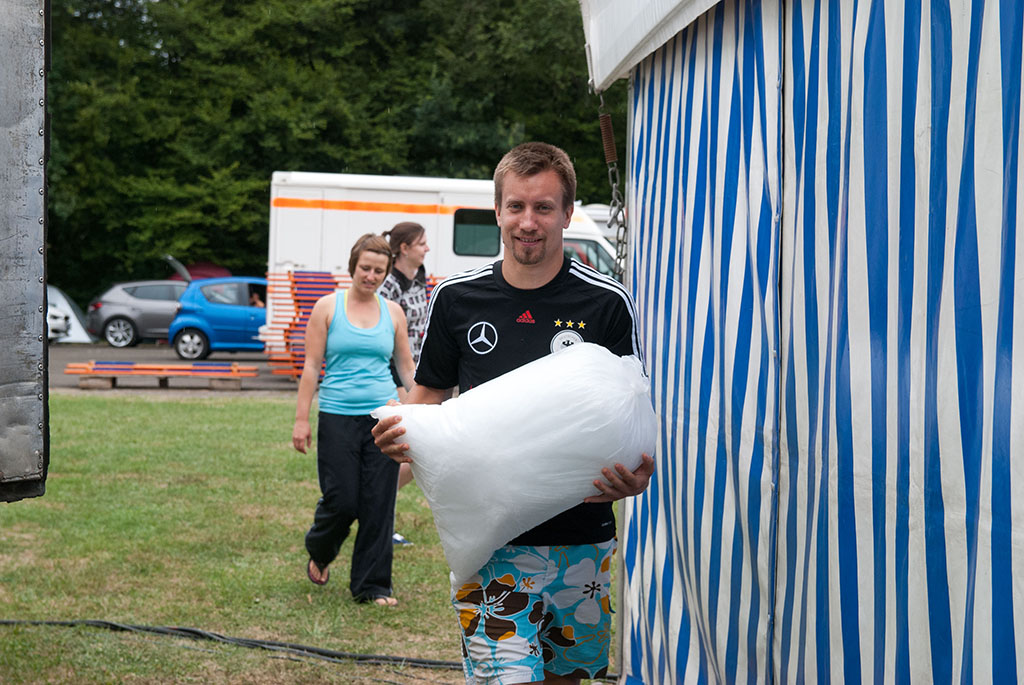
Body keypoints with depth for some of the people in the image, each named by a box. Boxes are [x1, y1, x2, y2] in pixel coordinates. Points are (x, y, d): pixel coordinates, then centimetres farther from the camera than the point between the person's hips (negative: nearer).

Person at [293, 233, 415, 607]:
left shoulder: (393, 312, 9)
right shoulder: (328, 307, 1)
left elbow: (407, 366, 15)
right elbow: (311, 366, 0)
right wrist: (301, 419, -4)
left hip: (384, 417, 2)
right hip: (338, 418, -2)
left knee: (379, 505, 1)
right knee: (341, 501, -2)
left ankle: (371, 585, 12)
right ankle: (319, 553, 31)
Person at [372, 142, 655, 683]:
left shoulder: (607, 304, -3)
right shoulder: (456, 299, 2)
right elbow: (428, 391, 13)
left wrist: (637, 477, -19)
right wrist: (403, 432, -10)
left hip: (582, 539, 1)